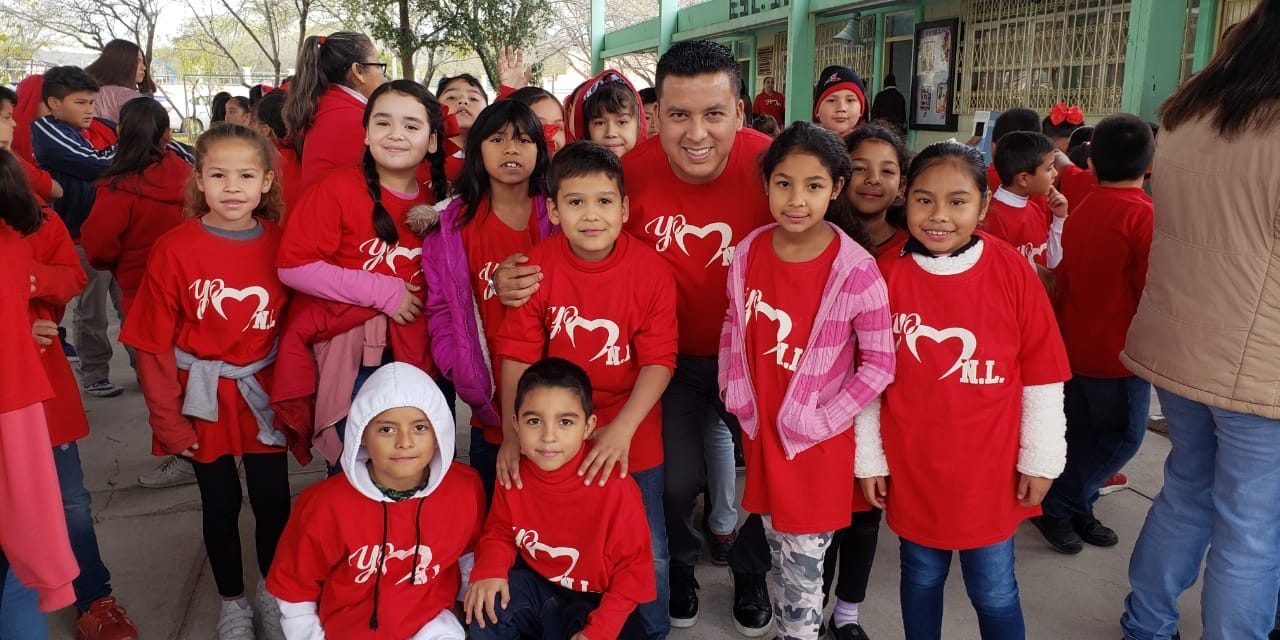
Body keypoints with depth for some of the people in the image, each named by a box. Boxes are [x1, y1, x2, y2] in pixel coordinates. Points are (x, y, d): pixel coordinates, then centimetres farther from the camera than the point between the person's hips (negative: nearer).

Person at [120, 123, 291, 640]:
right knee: (221, 505, 13)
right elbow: (154, 344, -9)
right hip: (204, 401, -1)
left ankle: (272, 593, 36)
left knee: (273, 501, 10)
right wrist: (167, 418, -8)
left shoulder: (280, 244, -6)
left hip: (264, 397, 2)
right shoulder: (174, 249, -12)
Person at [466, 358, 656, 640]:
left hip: (596, 602, -3)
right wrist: (489, 569, -19)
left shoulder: (615, 487, -25)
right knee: (486, 605, -21)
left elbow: (633, 566, -16)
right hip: (537, 588, 3)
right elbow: (500, 532, 4)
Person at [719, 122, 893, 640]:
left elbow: (879, 363, -13)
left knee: (803, 567, 6)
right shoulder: (748, 253, -6)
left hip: (816, 439, -4)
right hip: (760, 428, 5)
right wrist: (734, 388, 4)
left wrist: (826, 419, -13)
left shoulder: (856, 271, -19)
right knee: (776, 549, 21)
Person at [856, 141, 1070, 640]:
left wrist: (1040, 459, 1)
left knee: (994, 592, 12)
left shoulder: (1012, 272, -9)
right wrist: (869, 459, 3)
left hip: (990, 469, -1)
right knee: (922, 578, 18)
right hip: (912, 467, 1)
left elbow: (1042, 377, -2)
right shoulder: (888, 275, -7)